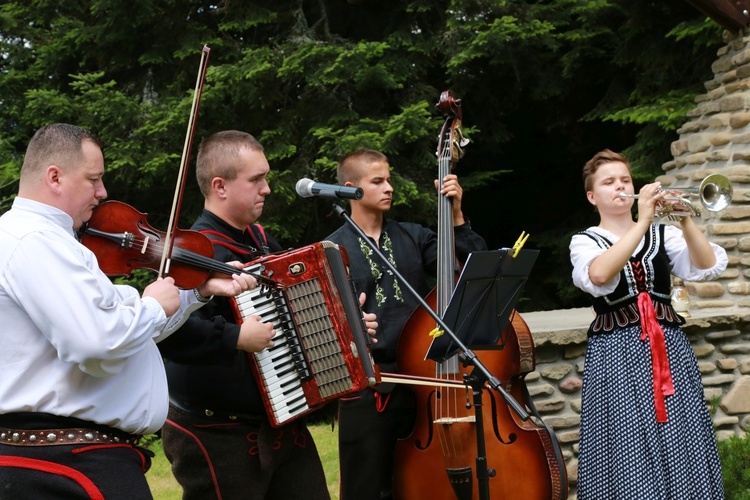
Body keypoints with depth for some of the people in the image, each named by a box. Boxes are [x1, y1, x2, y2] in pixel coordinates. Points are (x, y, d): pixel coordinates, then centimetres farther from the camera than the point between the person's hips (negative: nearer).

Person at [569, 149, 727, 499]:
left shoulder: (662, 234, 13)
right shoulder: (584, 242, 6)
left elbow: (708, 268, -3)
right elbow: (599, 276, -19)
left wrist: (685, 221, -15)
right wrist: (643, 222, -19)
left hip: (668, 347, 3)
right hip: (617, 354, -3)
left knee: (682, 445, -1)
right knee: (631, 456, -7)